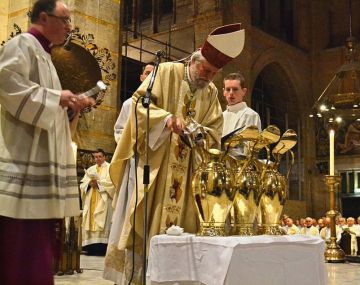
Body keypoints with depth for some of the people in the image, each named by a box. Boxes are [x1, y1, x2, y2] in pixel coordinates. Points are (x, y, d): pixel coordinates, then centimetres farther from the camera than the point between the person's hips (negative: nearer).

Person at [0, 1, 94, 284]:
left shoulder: (43, 53, 24)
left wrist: (71, 104, 14)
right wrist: (56, 98, -17)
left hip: (40, 156, 10)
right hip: (24, 157, -10)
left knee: (36, 241, 10)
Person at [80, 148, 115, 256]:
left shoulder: (109, 168, 7)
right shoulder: (90, 169, 21)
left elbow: (111, 182, -6)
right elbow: (82, 184, 13)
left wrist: (98, 182, -13)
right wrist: (89, 184, -8)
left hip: (103, 200, -5)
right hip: (91, 200, 5)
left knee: (101, 222, -12)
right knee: (90, 221, -3)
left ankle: (101, 247, -16)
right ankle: (91, 247, -3)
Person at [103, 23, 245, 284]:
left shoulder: (211, 93, 11)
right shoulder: (167, 72, -2)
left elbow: (215, 131, 9)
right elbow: (139, 102, -9)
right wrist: (167, 118, -24)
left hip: (185, 170, 5)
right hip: (152, 162, -4)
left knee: (179, 222, 1)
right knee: (142, 221, -6)